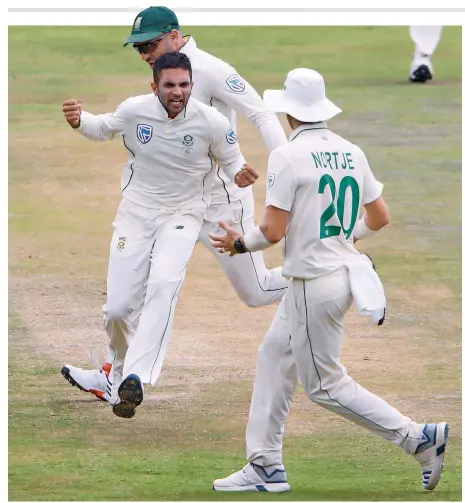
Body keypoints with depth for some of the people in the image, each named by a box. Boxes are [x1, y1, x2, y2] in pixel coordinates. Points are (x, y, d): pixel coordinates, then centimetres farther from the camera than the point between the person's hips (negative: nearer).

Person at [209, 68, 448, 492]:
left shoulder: (288, 155, -15)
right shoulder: (350, 152, 6)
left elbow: (274, 230, -17)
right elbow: (380, 217, 11)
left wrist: (241, 243, 2)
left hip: (314, 283, -9)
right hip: (344, 270, 9)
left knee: (326, 386, 1)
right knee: (274, 360, 17)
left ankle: (419, 437, -2)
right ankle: (265, 466, 18)